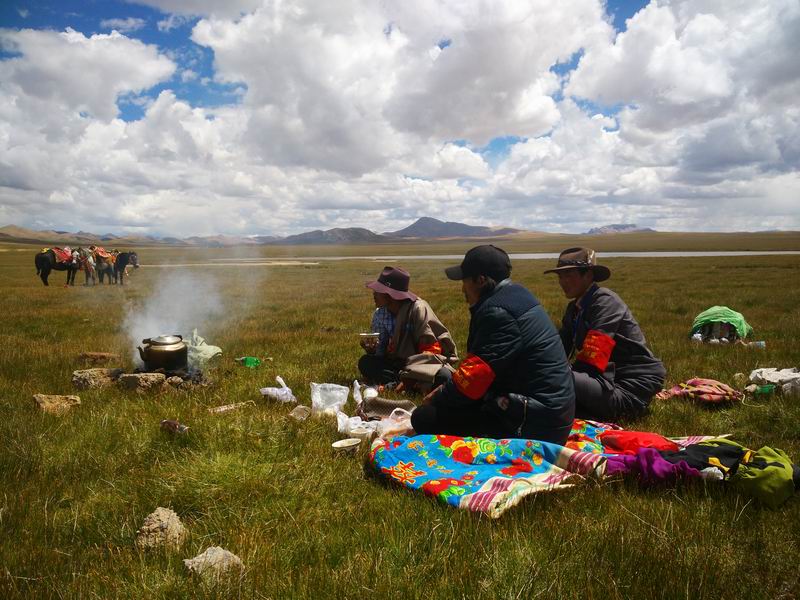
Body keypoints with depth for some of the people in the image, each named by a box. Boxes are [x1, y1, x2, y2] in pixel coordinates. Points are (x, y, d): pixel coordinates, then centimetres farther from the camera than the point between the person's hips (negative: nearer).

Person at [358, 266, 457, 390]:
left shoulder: (418, 309, -17)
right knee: (365, 363, -21)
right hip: (397, 363, 6)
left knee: (442, 376, -37)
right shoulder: (379, 314, -1)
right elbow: (381, 350, 5)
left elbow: (431, 348, -19)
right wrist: (371, 348, -20)